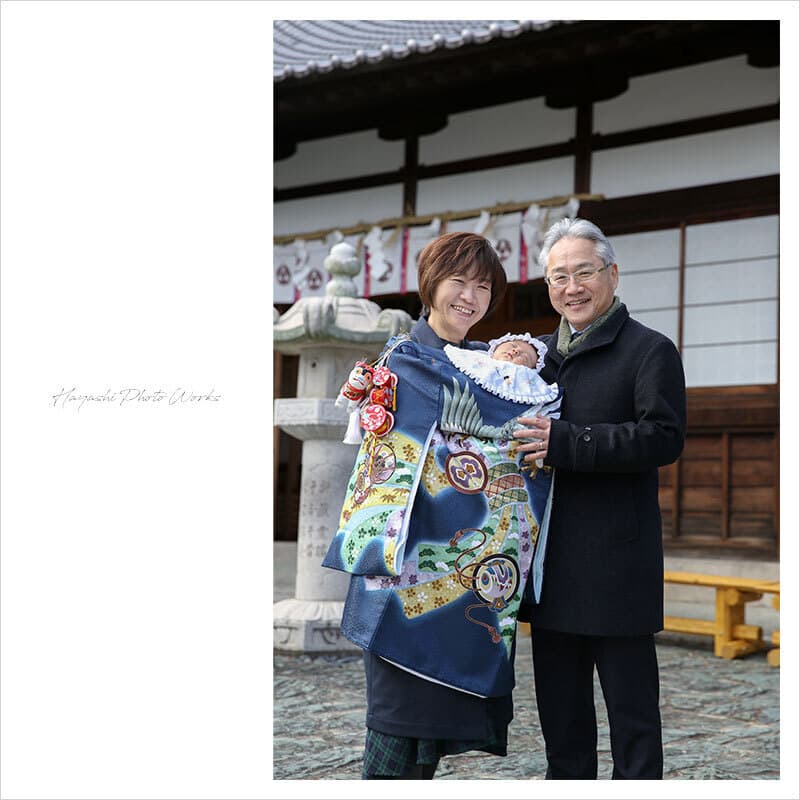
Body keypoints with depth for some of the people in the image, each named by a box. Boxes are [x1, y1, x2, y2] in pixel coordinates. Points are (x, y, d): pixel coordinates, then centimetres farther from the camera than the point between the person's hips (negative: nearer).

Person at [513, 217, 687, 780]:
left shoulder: (650, 350, -4)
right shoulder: (539, 353, 16)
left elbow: (664, 437, -17)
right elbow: (523, 434, 25)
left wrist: (565, 442, -23)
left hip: (617, 565, -6)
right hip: (552, 564, 7)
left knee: (631, 709, 2)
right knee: (560, 708, 15)